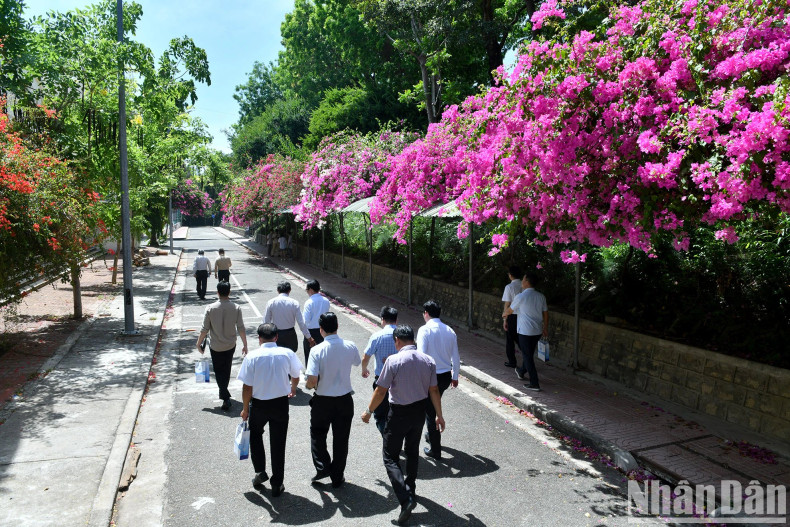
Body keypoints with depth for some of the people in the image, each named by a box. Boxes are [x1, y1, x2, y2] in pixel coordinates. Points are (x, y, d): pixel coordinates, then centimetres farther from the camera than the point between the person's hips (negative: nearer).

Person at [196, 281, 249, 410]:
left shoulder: (211, 308, -15)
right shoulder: (236, 308, -12)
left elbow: (204, 329, -11)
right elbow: (241, 329, -9)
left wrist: (199, 344, 5)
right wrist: (245, 345, 1)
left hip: (215, 346, -2)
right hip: (230, 345, 2)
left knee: (219, 371, 8)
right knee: (227, 369, 21)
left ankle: (225, 398, -4)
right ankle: (224, 393, 37)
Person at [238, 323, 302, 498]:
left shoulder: (252, 357, -14)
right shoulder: (287, 354, -8)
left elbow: (247, 387, -12)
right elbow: (295, 377, 8)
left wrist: (245, 408, 3)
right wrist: (293, 389, 30)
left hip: (259, 404, -1)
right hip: (280, 404, 1)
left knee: (255, 435, 28)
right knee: (278, 443, 12)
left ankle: (260, 471, 24)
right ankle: (277, 485, 20)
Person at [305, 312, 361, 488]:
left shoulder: (317, 350, -20)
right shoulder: (350, 347, -9)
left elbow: (312, 380, -23)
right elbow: (358, 362, 12)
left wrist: (308, 385, -1)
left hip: (322, 401, -2)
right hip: (344, 400, 2)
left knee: (317, 434, 24)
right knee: (341, 439, 15)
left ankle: (322, 467, 14)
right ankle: (337, 478, 25)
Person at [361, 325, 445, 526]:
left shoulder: (394, 361, -20)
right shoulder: (428, 361, -5)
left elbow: (381, 391, -15)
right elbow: (434, 391, 0)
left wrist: (369, 412, -1)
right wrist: (439, 416, 11)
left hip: (399, 413, -6)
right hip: (420, 410, 6)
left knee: (390, 457, 4)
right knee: (412, 451, 25)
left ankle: (406, 498, -11)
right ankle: (410, 489, 41)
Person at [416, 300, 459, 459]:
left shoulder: (425, 330, -15)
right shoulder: (450, 331, 2)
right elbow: (456, 358, 7)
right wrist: (455, 377, 19)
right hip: (446, 375, 6)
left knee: (430, 411, 7)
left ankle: (435, 450, 15)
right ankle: (432, 435, 46)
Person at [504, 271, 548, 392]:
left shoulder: (520, 297, -16)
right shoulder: (541, 296, 1)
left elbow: (510, 310, -1)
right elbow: (545, 313, 8)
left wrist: (504, 314, 22)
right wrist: (545, 328, 20)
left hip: (525, 331, -7)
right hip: (538, 331, 7)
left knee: (527, 356, 2)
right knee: (529, 353, 23)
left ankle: (535, 384, 2)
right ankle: (521, 372, 45)